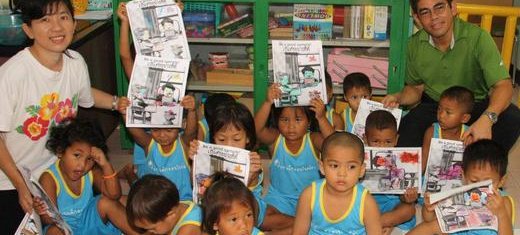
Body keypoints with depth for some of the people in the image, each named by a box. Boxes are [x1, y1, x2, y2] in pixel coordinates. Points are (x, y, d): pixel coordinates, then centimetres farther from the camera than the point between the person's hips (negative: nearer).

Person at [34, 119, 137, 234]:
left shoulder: (91, 172, -6)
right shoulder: (49, 179, -19)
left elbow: (114, 195, -19)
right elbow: (50, 221, -20)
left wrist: (106, 166, -29)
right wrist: (46, 213, -45)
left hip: (90, 221, 4)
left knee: (106, 201, -16)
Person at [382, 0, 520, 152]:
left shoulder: (477, 37, -19)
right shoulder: (415, 44, -6)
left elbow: (503, 85, -26)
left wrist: (486, 119, -45)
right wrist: (399, 98, -15)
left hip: (476, 105, -1)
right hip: (433, 105, 2)